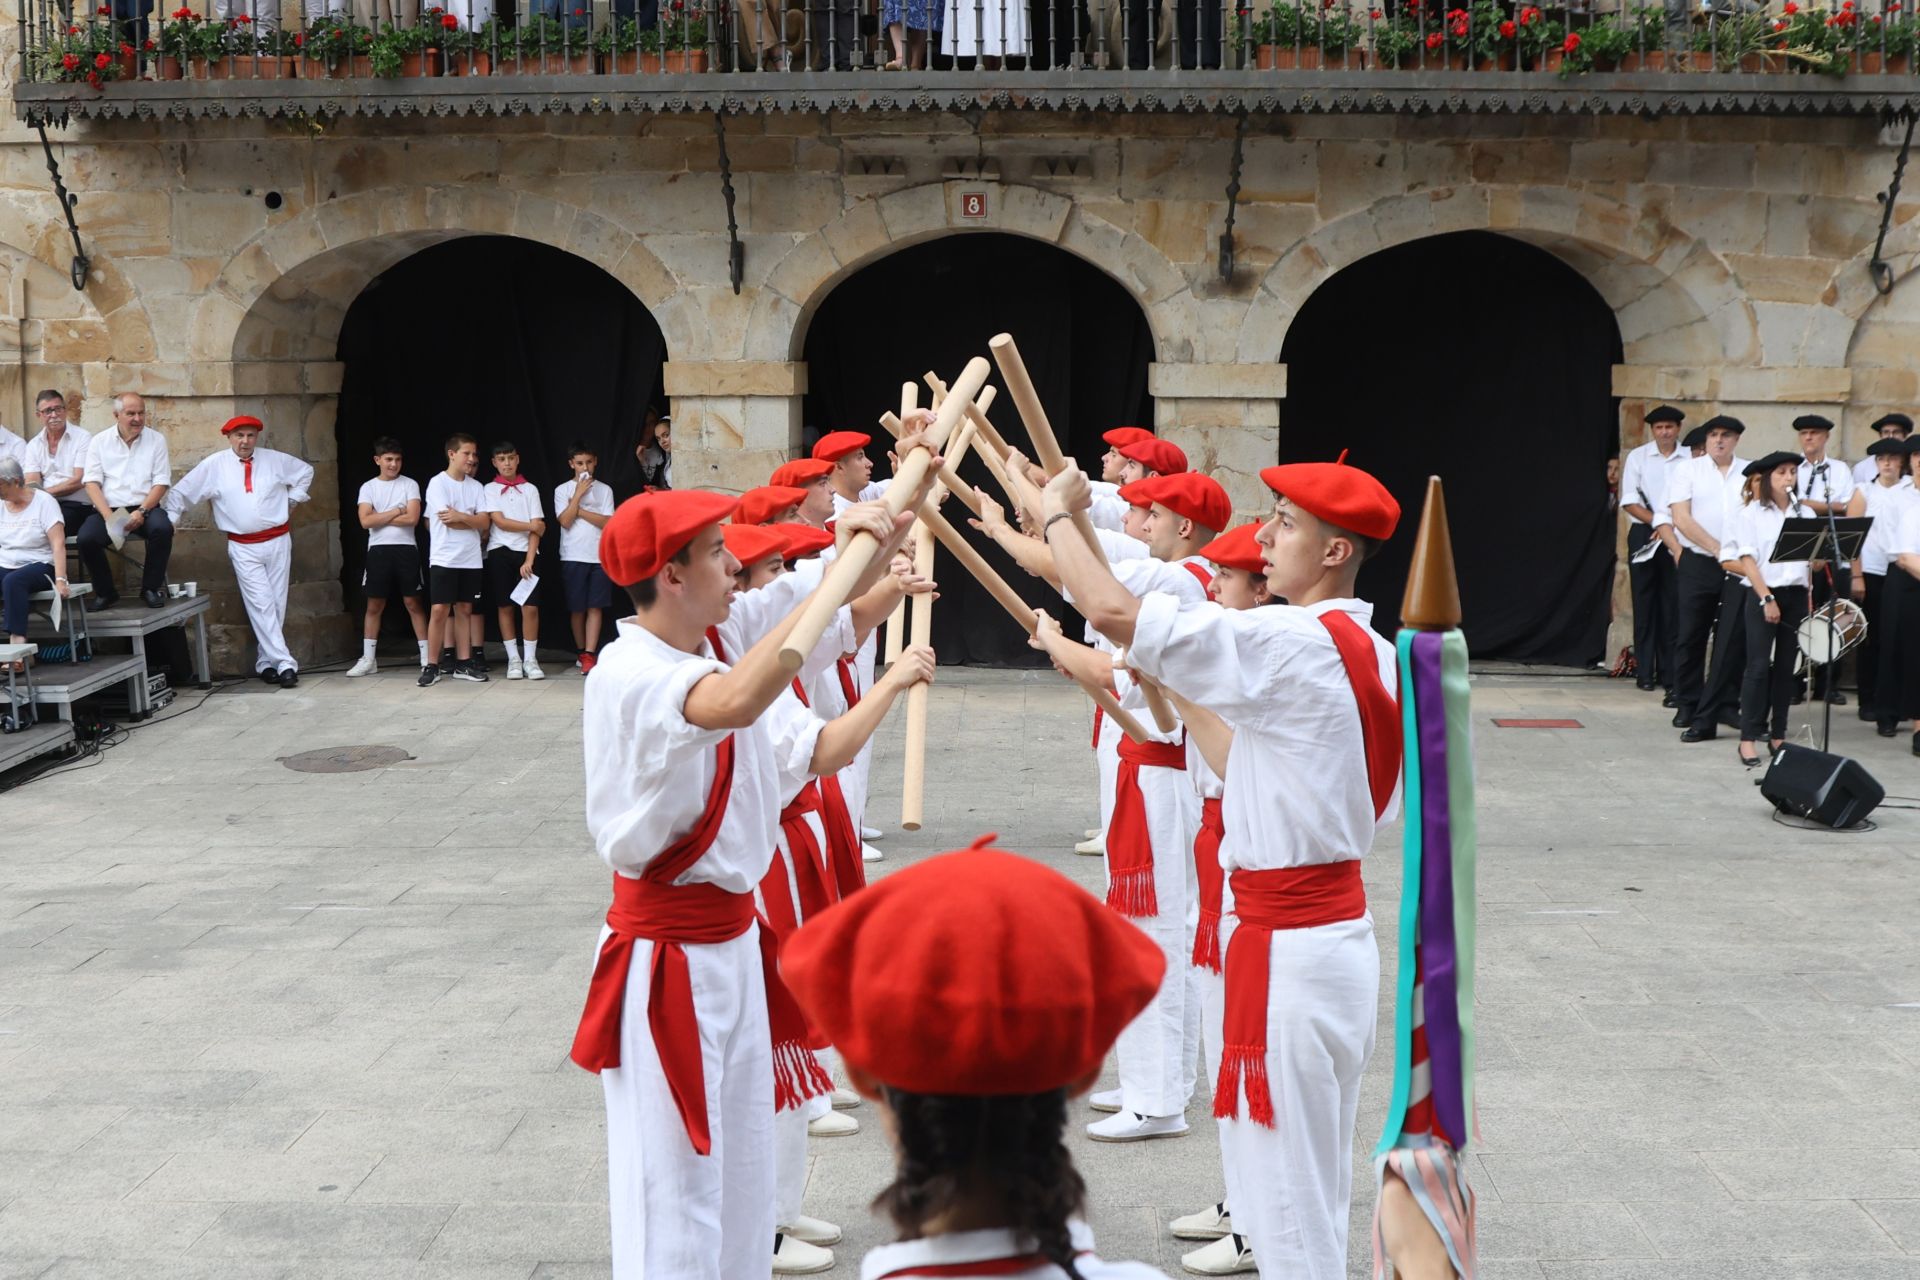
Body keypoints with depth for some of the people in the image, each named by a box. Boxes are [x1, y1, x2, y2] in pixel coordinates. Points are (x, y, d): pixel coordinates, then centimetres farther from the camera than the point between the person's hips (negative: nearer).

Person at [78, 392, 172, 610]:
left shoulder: (156, 440, 8)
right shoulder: (99, 442, 8)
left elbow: (161, 483, 1)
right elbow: (92, 484, 0)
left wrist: (141, 512, -15)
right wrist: (109, 517, -16)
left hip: (145, 507, 0)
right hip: (108, 508, 0)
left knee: (163, 528, -32)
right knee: (86, 537, -28)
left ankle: (150, 588, -10)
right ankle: (106, 593, -4)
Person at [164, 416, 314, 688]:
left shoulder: (275, 460, 4)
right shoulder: (214, 465, -1)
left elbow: (305, 471, 21)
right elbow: (180, 492, 6)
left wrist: (291, 499, 12)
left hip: (278, 541, 2)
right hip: (243, 547, -2)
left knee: (278, 604, 5)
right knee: (262, 606, -10)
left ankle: (266, 663, 16)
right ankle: (285, 664, -13)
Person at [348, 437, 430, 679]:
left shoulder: (409, 485, 2)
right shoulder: (368, 487, 6)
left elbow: (413, 518, -10)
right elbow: (366, 521, -7)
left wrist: (380, 518, -5)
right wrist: (395, 512, -7)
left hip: (406, 549, -1)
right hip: (378, 550, 1)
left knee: (412, 603, 1)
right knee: (374, 605, 6)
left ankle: (426, 656, 5)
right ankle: (368, 659, 11)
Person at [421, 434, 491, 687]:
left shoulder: (476, 487, 10)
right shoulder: (438, 483, -5)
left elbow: (485, 522, 0)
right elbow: (448, 521, -13)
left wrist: (461, 517, -14)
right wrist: (473, 522, -3)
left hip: (470, 559, 5)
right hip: (444, 558, -5)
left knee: (464, 609, 8)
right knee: (439, 610, -7)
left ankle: (463, 664, 13)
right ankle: (432, 666, -1)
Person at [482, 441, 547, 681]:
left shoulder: (530, 490, 8)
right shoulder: (490, 490, 6)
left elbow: (536, 530, 1)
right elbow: (499, 521, -5)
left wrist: (529, 560, -9)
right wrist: (531, 525, -5)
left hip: (526, 552, 0)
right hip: (500, 552, 0)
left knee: (530, 607, -8)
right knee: (505, 607, 2)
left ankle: (530, 659, 0)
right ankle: (513, 659, 9)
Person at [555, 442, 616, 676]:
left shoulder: (604, 490, 9)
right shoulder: (562, 490, 5)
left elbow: (608, 523, -2)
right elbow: (565, 521, -8)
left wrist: (579, 510, -7)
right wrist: (578, 494, -9)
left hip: (600, 556, 1)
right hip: (573, 557, -1)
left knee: (595, 606, -6)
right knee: (577, 607, 3)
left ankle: (589, 655, -10)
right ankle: (581, 652, 18)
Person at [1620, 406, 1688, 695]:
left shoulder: (1690, 459, 1)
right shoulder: (1638, 457, 4)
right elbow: (1629, 502, 0)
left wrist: (1670, 527, -12)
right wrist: (1656, 521, -12)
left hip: (1678, 537, 0)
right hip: (1643, 534, 1)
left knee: (1672, 606, 0)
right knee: (1645, 603, 3)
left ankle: (1669, 673, 5)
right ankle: (1644, 672, 7)